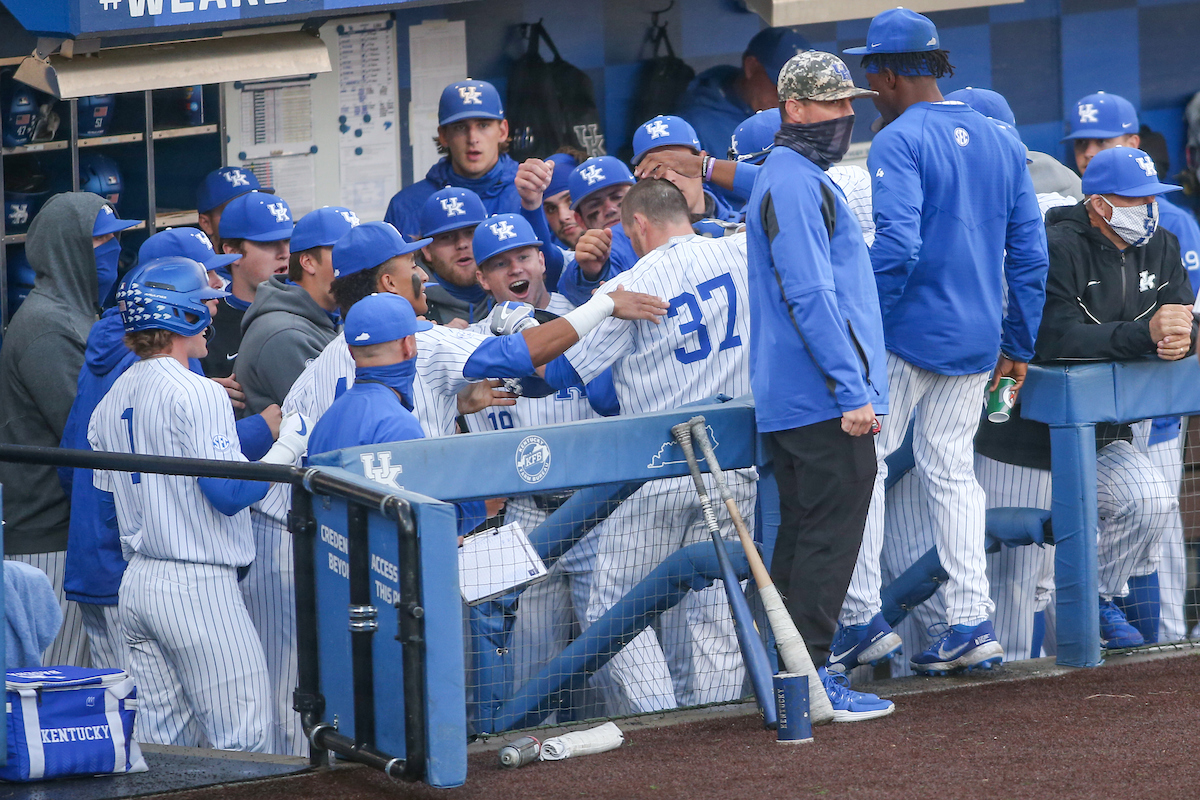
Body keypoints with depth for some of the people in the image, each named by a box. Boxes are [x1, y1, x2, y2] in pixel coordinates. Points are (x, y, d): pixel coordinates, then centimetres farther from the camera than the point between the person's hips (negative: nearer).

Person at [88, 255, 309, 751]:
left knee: (164, 740, 11)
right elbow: (230, 493, -18)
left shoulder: (112, 400, 12)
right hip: (198, 588, -9)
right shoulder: (196, 394, -13)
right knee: (240, 743, -5)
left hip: (136, 582, 9)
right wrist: (286, 449, -6)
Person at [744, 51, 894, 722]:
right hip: (823, 397, -11)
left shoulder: (801, 180, 20)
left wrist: (855, 381, 24)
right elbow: (809, 295, -22)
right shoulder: (795, 184, -14)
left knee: (805, 531, 13)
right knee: (831, 533, -9)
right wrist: (852, 388, -23)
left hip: (798, 403, 11)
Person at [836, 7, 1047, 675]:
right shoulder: (1001, 143, 10)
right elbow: (1030, 251, 11)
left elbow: (895, 248, -22)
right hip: (978, 342, 7)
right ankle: (972, 625, 7)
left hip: (908, 336, -7)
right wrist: (1019, 345, 16)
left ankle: (864, 618, -2)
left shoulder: (898, 143, -11)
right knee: (952, 472, 12)